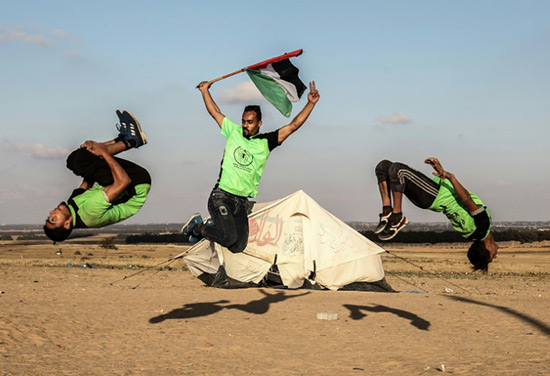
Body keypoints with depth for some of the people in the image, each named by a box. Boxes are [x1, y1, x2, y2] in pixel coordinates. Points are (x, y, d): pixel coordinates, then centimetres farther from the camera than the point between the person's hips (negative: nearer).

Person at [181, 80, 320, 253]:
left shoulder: (266, 142, 5)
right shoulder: (234, 132, 5)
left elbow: (293, 126, 1)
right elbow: (215, 112, 17)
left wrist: (311, 103, -5)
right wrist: (205, 91, 19)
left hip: (242, 202, 3)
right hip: (221, 196, -3)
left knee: (238, 247, 0)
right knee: (229, 237, -22)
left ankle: (213, 226, 27)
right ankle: (197, 226, 6)